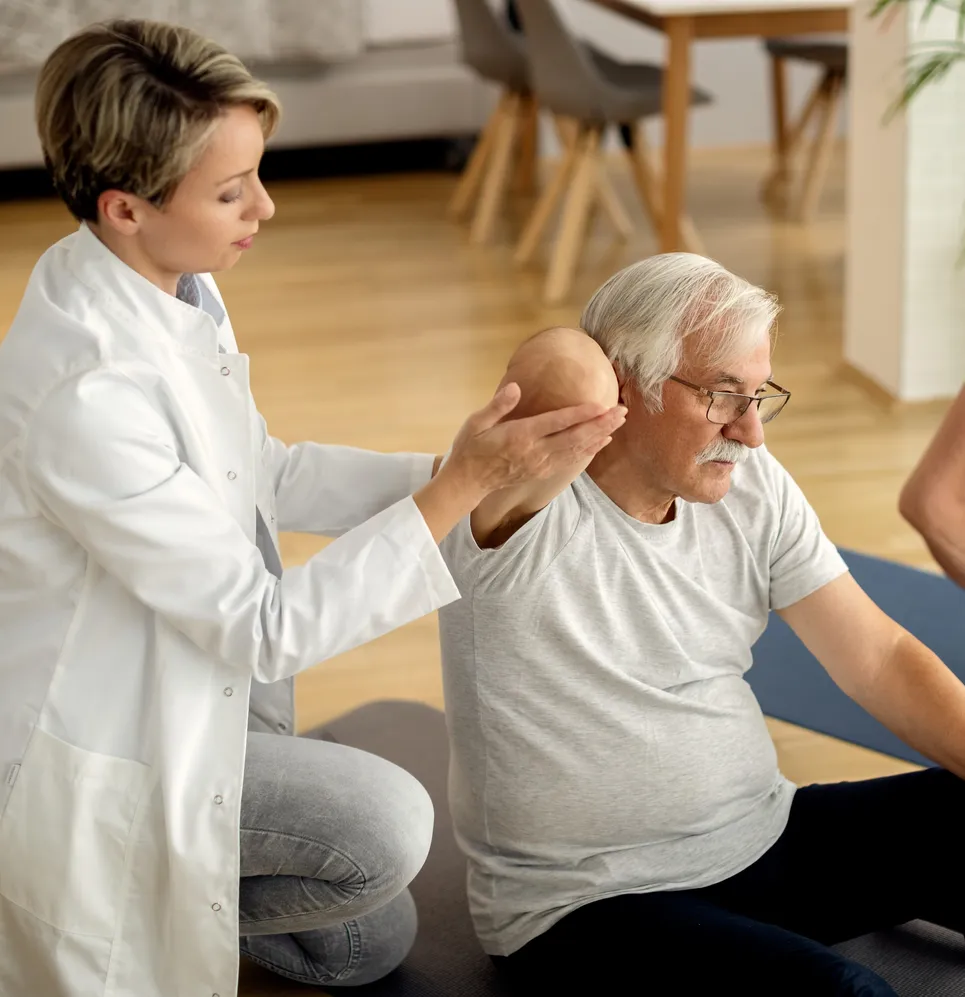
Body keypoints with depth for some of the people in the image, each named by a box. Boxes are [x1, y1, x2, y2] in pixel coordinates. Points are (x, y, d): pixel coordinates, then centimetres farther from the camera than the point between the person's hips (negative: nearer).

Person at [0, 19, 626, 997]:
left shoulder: (174, 285, -6)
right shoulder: (87, 390, -33)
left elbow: (263, 475, 7)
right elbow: (259, 625, -27)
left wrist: (458, 465, -6)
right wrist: (463, 487, -27)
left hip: (201, 687, 9)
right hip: (112, 751, -9)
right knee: (388, 824, -21)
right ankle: (144, 909, 2)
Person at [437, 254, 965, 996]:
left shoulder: (753, 488, 2)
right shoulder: (524, 506, -19)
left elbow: (879, 660, 2)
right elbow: (564, 374, -39)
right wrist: (570, 374, -16)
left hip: (761, 838, 8)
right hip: (583, 904, -7)